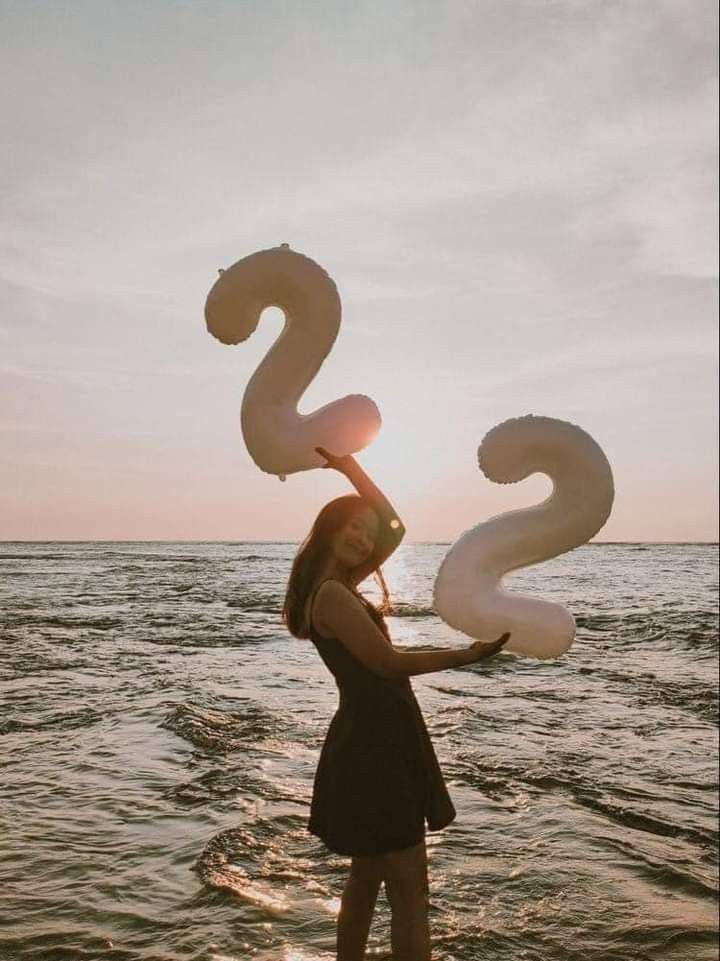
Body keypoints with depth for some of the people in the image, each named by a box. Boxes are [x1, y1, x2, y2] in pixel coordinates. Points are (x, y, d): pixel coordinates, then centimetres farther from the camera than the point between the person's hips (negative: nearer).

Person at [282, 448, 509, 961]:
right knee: (410, 890, -3)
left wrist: (352, 469, 11)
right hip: (372, 745, -10)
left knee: (367, 878, 21)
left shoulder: (340, 585, 10)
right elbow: (389, 662, -21)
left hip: (372, 740, 10)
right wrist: (471, 653, -21)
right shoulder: (331, 594, -17)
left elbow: (395, 528, 17)